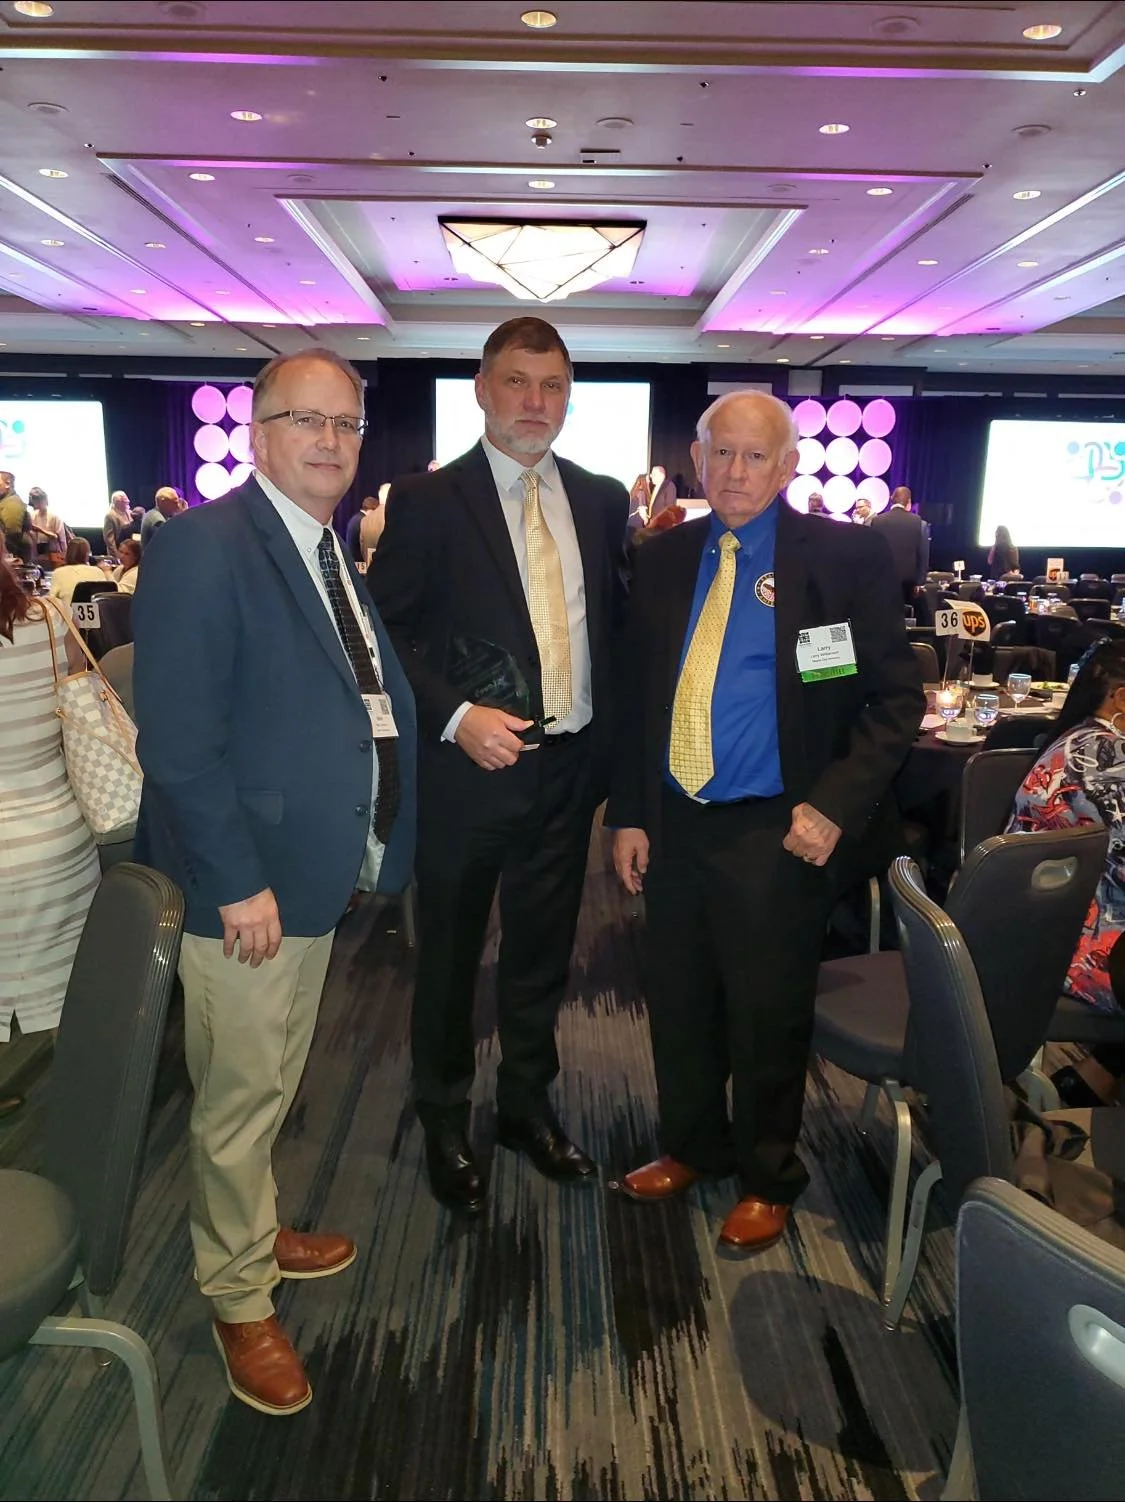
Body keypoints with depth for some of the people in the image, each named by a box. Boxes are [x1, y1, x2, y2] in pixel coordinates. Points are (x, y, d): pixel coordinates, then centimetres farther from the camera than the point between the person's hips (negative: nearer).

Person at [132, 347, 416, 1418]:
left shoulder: (337, 552, 9)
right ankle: (239, 1301, 31)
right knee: (241, 1099, 9)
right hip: (243, 887, -8)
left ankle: (250, 1229, 47)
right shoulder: (203, 546, -17)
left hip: (315, 875, 8)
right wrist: (238, 884, -21)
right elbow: (177, 743, -22)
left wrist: (367, 846, 4)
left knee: (271, 1086, 24)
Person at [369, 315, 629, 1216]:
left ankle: (528, 1107, 40)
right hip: (469, 768, -4)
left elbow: (622, 618, 11)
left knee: (543, 952, 18)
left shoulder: (603, 500, 6)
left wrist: (616, 740, -1)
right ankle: (445, 1125, 34)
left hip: (570, 768, 4)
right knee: (450, 957, 12)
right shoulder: (428, 502, -6)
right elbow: (385, 635, -8)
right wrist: (456, 716, -20)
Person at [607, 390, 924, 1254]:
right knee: (679, 1004, 17)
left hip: (777, 835, -4)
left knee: (767, 1015, 10)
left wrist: (836, 804, -16)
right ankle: (691, 1147, 42)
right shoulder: (663, 562, 7)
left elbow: (897, 698, -6)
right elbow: (635, 696, 11)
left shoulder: (848, 558, -6)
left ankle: (768, 1180, 35)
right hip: (675, 827, 5)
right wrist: (629, 812, 6)